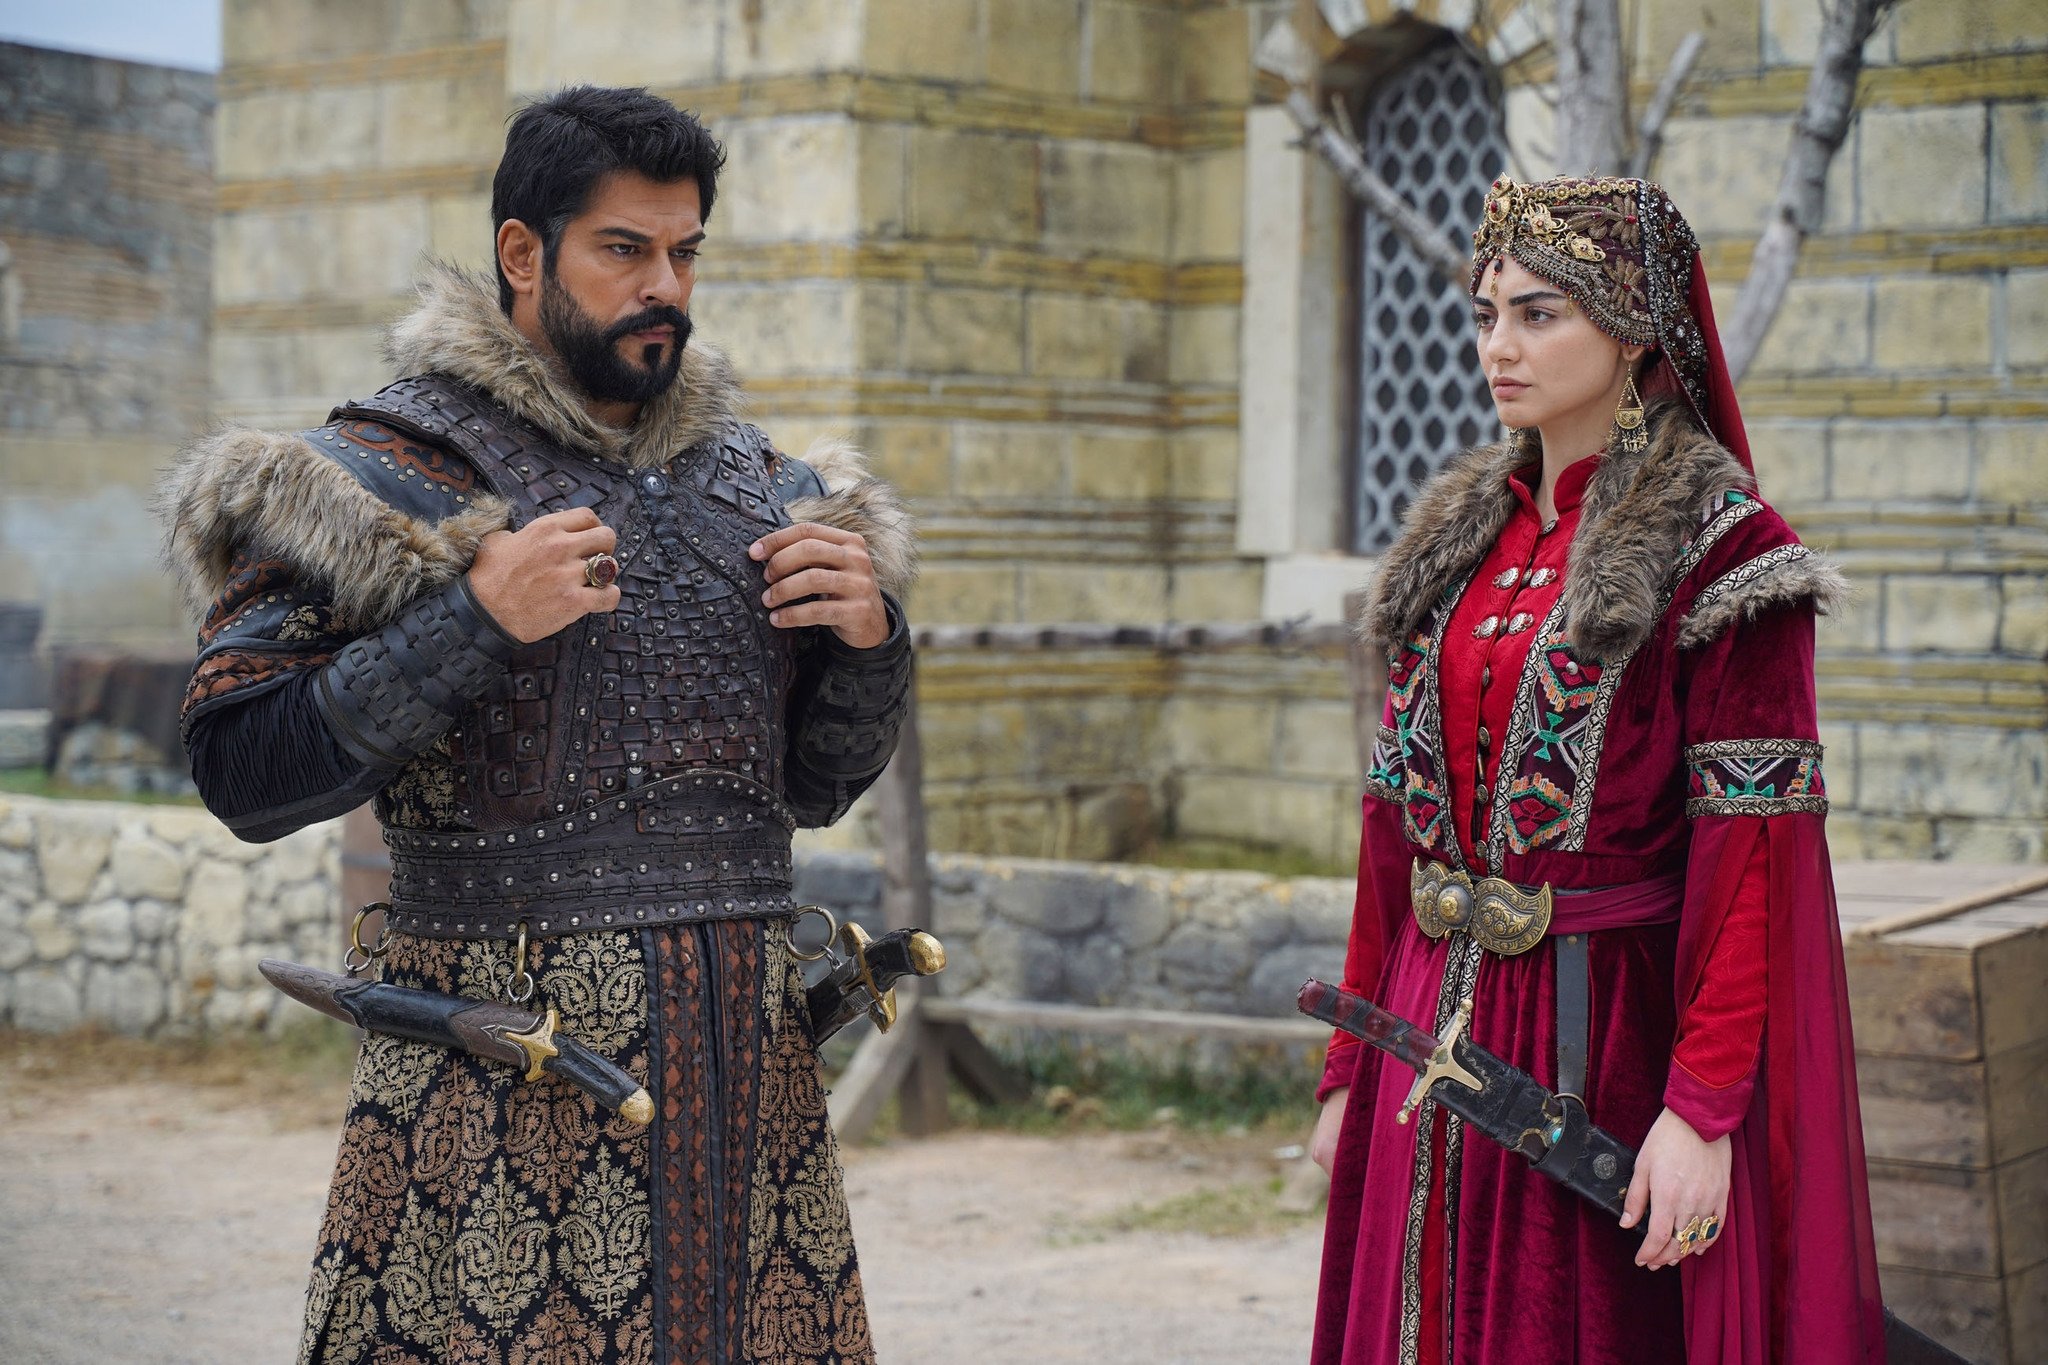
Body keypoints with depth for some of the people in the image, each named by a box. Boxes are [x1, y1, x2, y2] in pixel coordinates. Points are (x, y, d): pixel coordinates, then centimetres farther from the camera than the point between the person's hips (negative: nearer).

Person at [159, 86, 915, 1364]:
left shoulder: (752, 478, 15)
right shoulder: (393, 468, -1)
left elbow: (818, 787, 21)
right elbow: (244, 771, -9)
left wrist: (869, 638, 1)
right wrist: (473, 623, -17)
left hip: (748, 1058, 5)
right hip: (508, 1056, -5)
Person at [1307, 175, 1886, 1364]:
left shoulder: (1724, 550, -9)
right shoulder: (1462, 538, 11)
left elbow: (1755, 852, -14)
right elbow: (1400, 817, 12)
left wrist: (1704, 1106, -20)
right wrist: (1351, 1067, 10)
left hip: (1613, 1034, -6)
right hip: (1440, 1031, 6)